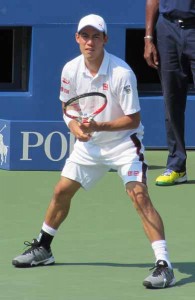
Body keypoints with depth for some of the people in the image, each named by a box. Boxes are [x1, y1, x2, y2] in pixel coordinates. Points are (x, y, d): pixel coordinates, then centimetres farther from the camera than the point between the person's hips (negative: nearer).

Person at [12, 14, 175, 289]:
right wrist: (76, 128, -14)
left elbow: (133, 120, -20)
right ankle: (42, 249, 33)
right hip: (89, 143, 6)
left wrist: (100, 126, -31)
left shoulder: (121, 73, -24)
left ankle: (164, 265, -25)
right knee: (62, 191, 10)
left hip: (123, 142, -6)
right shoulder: (71, 70, -8)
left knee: (139, 195, -22)